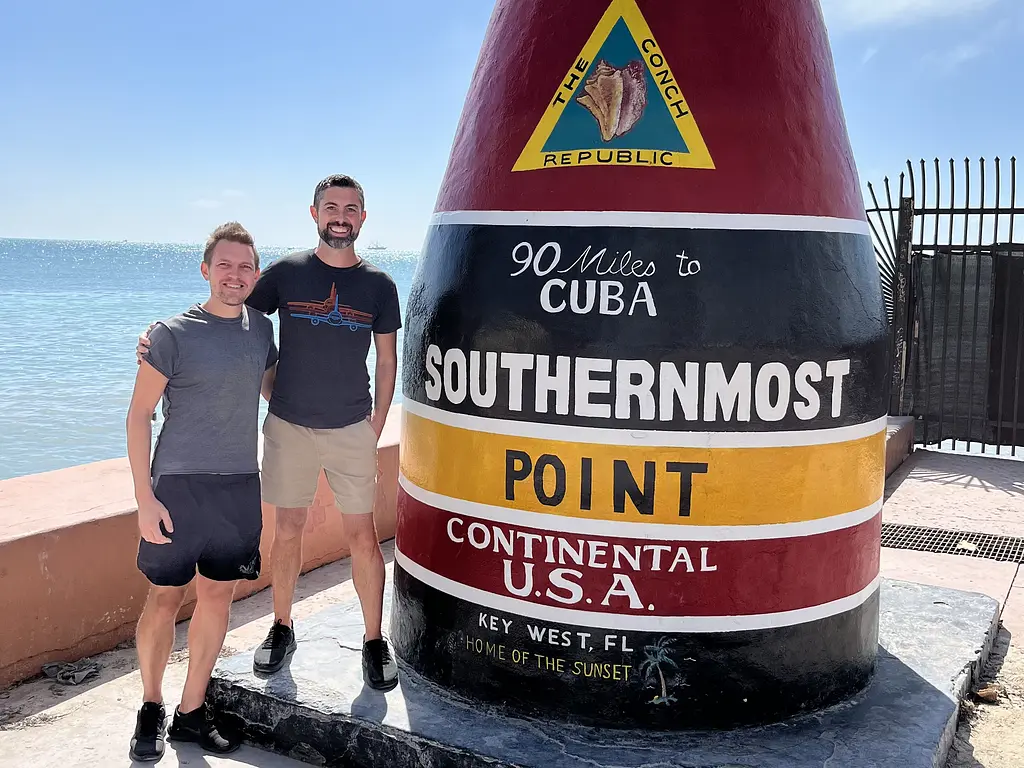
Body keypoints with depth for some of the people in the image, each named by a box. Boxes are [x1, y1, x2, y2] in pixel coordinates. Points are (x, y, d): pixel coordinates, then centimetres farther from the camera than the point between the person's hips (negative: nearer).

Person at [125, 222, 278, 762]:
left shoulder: (260, 328, 7)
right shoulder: (172, 334, -7)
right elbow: (138, 416, -6)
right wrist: (145, 498, -11)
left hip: (240, 487, 4)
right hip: (177, 486, -4)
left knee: (217, 597, 9)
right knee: (165, 598, 3)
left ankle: (191, 711, 24)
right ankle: (150, 708, 25)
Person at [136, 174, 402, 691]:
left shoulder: (379, 285, 0)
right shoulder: (286, 272, -1)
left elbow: (387, 361, 6)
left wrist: (376, 427, 2)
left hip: (352, 430, 0)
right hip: (289, 426, 1)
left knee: (363, 535, 1)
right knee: (288, 530, 10)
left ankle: (374, 641, 15)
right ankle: (281, 630, 29)